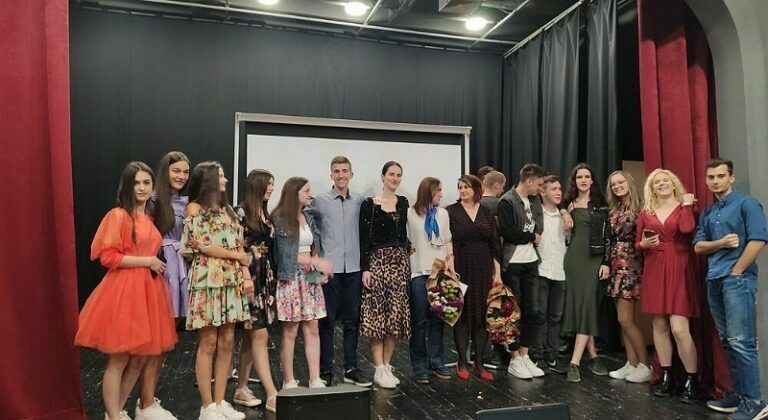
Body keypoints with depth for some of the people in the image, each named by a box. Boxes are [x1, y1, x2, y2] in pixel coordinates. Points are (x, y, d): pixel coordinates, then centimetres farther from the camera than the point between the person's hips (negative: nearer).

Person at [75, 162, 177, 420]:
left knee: (140, 358, 13)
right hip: (124, 291, -8)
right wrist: (147, 261, -13)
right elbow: (108, 257, -15)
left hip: (149, 291, 8)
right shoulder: (118, 215, -9)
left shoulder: (150, 219, 14)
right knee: (118, 359, 1)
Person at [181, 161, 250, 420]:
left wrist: (246, 274, 1)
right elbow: (203, 246, -11)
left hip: (232, 280, 6)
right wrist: (239, 256, -3)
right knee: (208, 343, -2)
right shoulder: (195, 208, -1)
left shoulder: (227, 210, 17)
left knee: (227, 342, 6)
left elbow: (240, 245, 13)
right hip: (208, 280, -6)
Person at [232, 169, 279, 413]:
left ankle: (241, 389, 21)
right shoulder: (241, 212, -9)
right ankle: (272, 395, -3)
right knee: (260, 335, -7)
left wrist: (271, 276, 14)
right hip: (248, 278, -8)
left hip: (265, 278, 8)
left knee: (250, 336, 12)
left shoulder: (265, 214, 14)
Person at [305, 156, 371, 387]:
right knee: (327, 320, 4)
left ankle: (351, 368, 21)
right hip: (329, 267, -2)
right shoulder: (319, 200, -1)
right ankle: (325, 369, 16)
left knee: (352, 320, 10)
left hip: (354, 267, 2)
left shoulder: (360, 200, 5)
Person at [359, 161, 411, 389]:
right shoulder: (369, 204, -3)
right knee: (377, 315, -3)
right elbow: (364, 239, -6)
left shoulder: (403, 203, 11)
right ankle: (379, 369, 7)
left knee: (396, 315, 5)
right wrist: (364, 268, -11)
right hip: (377, 261, -4)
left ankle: (386, 366, 17)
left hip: (400, 261, 5)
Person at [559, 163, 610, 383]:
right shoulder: (569, 204, 10)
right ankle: (592, 356, 15)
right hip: (573, 258, 2)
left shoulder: (600, 204, 4)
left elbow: (607, 235, 0)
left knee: (587, 305, -8)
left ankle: (575, 362, -9)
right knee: (578, 305, 2)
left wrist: (606, 262, -6)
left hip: (594, 258, -2)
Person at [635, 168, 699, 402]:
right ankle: (666, 376, 18)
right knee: (659, 325, 7)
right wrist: (644, 244, -6)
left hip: (678, 271, -3)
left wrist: (687, 204, -8)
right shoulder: (645, 213, 10)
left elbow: (687, 229, -19)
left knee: (679, 328, -11)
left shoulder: (685, 207, 3)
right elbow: (637, 244, 15)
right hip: (654, 272, 4)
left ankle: (691, 380, 4)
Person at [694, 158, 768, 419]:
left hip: (738, 279, -7)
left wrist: (735, 272, -11)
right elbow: (698, 246, 11)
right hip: (714, 281, 7)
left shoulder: (746, 203, -2)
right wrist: (721, 243, -9)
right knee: (727, 341, 11)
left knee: (741, 341, -9)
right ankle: (739, 394, 19)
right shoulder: (707, 213, 17)